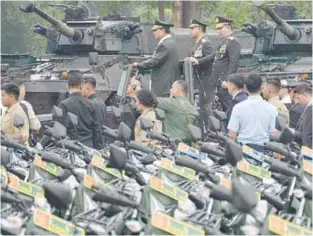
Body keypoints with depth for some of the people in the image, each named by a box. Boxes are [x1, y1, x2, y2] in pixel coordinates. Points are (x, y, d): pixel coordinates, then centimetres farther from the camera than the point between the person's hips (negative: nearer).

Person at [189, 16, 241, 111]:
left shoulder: (233, 44, -14)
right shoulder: (221, 42, 17)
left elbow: (233, 64, -20)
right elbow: (214, 55, 23)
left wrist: (227, 80, -23)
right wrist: (198, 61, 14)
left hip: (225, 83, -10)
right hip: (218, 82, 10)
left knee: (228, 106, -8)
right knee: (224, 108, 13)